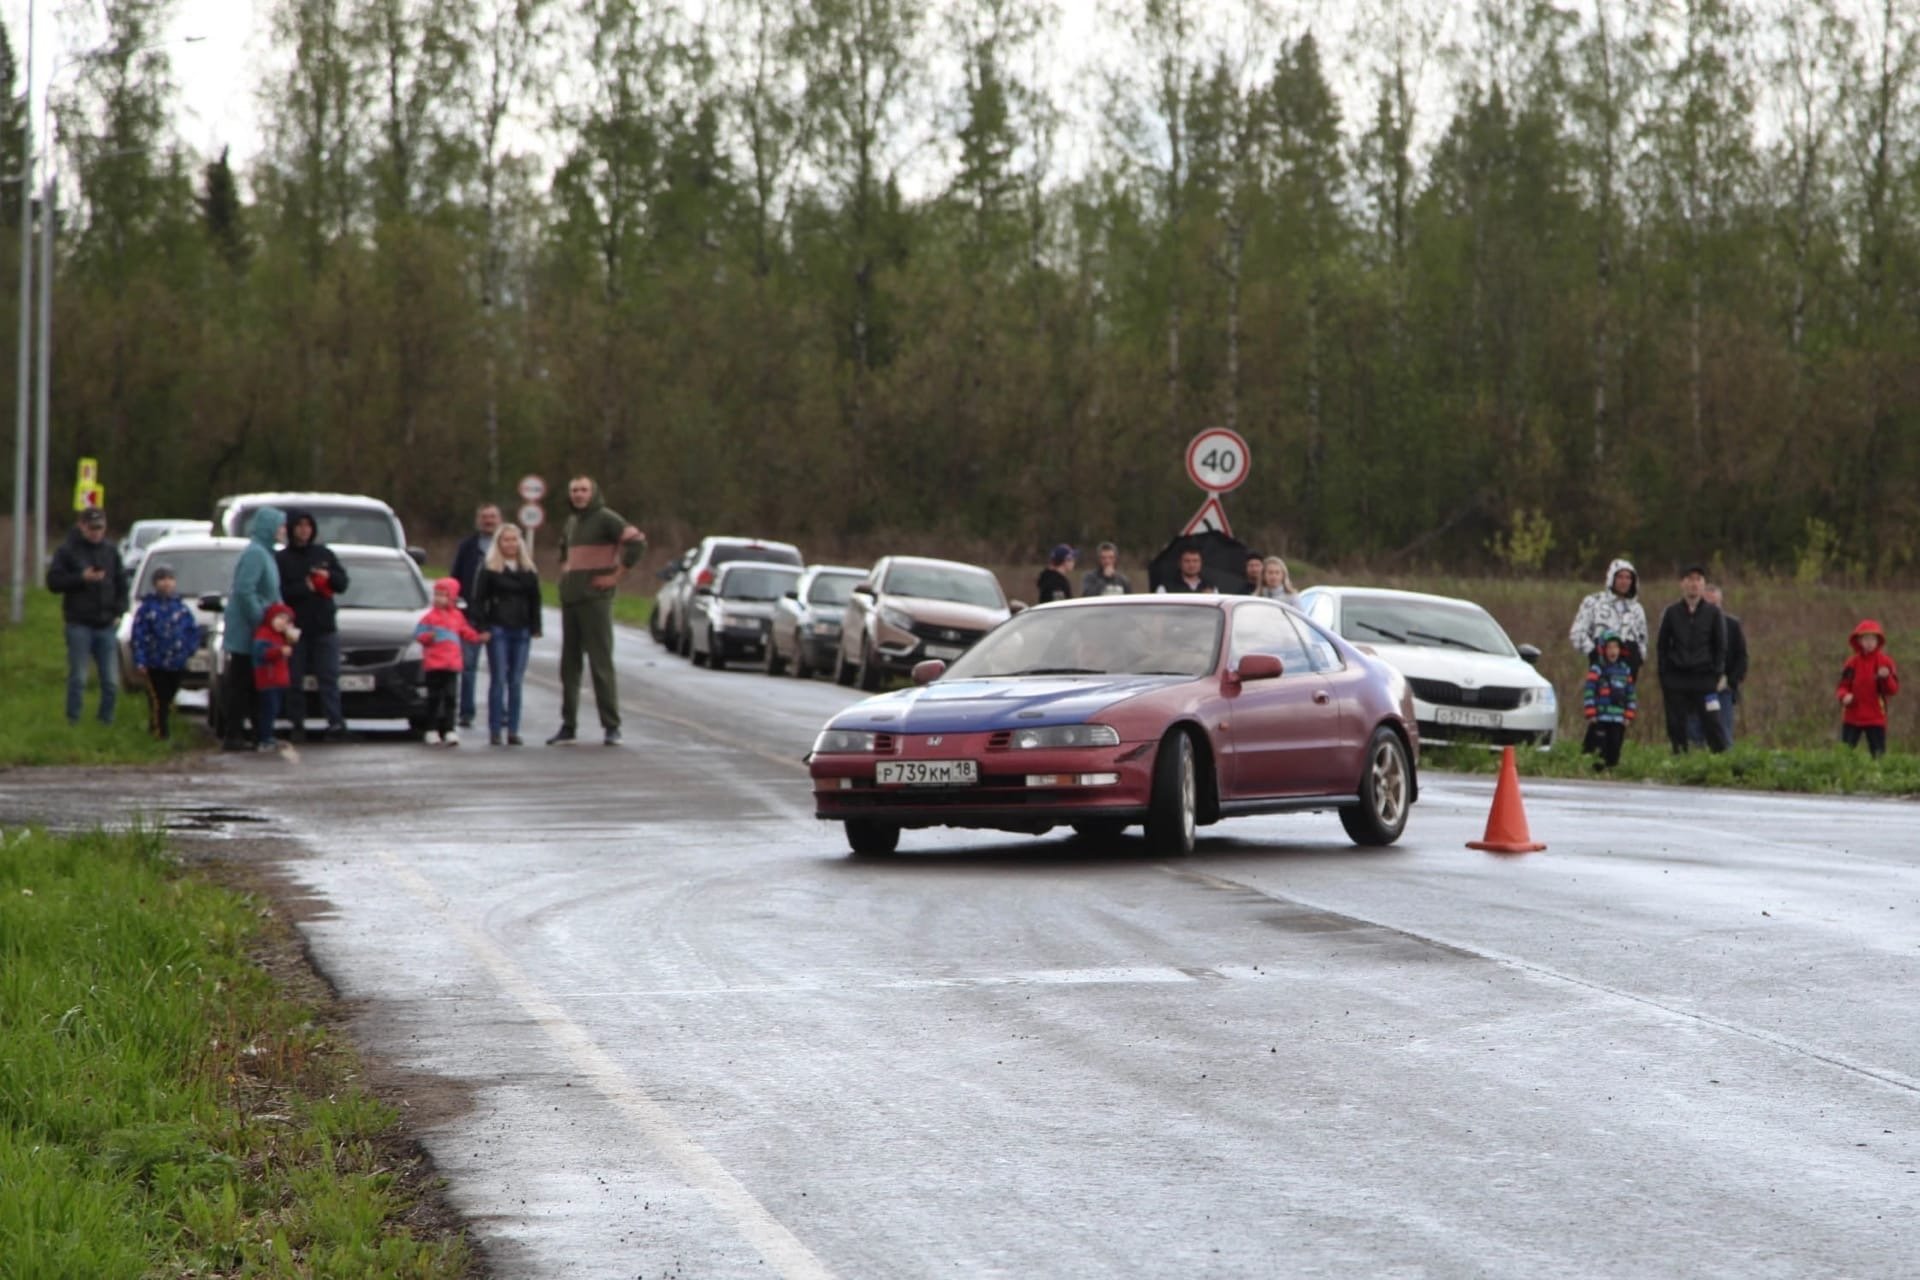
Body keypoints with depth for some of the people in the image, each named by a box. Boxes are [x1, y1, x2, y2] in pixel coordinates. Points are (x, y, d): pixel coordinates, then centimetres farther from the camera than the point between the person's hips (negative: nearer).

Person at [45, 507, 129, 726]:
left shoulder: (111, 551, 11)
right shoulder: (68, 551, -2)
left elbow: (121, 584, 17)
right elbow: (53, 582, -7)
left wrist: (118, 611, 5)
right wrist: (82, 578, -19)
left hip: (106, 625, 4)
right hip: (79, 624, -4)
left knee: (111, 681, 3)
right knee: (78, 678, -3)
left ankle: (107, 721, 15)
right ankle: (74, 722, 7)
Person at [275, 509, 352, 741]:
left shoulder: (324, 554, 12)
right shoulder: (281, 559, 2)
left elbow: (343, 583, 13)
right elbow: (278, 592, -8)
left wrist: (329, 576, -6)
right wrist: (305, 588, -14)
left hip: (324, 626, 2)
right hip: (295, 627, -2)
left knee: (329, 677, -5)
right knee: (295, 680, 0)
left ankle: (336, 722, -11)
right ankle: (298, 725, 5)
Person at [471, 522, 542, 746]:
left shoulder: (529, 571, 12)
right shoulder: (489, 569, 1)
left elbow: (535, 601, 16)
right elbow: (478, 600, -1)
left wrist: (535, 628, 7)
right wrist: (482, 628, -9)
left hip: (521, 631, 3)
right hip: (498, 630, -3)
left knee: (516, 682, 3)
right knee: (498, 680, -5)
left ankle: (513, 730, 6)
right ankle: (495, 731, -3)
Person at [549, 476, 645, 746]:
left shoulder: (605, 518, -8)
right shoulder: (571, 521, 16)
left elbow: (637, 542, -19)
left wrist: (616, 575, -16)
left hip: (595, 599, -8)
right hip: (569, 599, 8)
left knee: (601, 663, -7)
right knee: (569, 665, 8)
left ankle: (612, 726, -4)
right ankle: (568, 726, 13)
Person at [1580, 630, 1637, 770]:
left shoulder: (1625, 670, 14)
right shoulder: (1596, 670, -2)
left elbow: (1631, 695, 17)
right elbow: (1589, 693, -6)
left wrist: (1629, 716, 10)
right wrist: (1591, 715, -11)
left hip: (1619, 721, 5)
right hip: (1600, 719, -5)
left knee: (1613, 753, 5)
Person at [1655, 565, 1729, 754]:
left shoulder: (1712, 613, 4)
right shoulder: (1671, 613, 6)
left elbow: (1720, 646, 8)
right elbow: (1662, 647, 9)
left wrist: (1719, 675, -1)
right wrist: (1663, 678, 3)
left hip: (1705, 678, -1)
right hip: (1676, 679, 1)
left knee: (1712, 722, -8)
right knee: (1676, 726, 2)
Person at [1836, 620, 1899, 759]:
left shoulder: (1885, 661, -3)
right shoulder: (1852, 662, 1)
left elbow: (1893, 689, -5)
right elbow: (1843, 686, 5)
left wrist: (1886, 677, -26)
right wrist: (1844, 695, -18)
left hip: (1875, 718, -2)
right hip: (1852, 717, 2)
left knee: (1878, 754, 1)